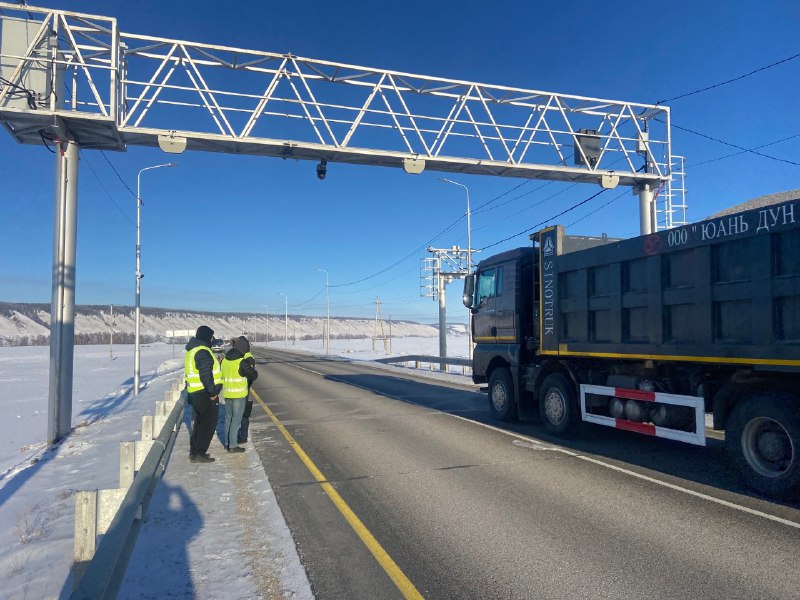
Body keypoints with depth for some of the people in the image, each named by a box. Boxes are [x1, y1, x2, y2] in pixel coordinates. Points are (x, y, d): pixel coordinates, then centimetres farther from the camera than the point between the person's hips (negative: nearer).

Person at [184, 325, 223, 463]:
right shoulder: (203, 352, -19)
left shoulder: (192, 351, 15)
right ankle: (199, 453, 1)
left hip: (195, 393, 10)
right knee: (208, 423, -2)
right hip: (205, 394, -10)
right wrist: (212, 392, -21)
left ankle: (194, 451, 25)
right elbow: (206, 374, -26)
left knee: (200, 422, 19)